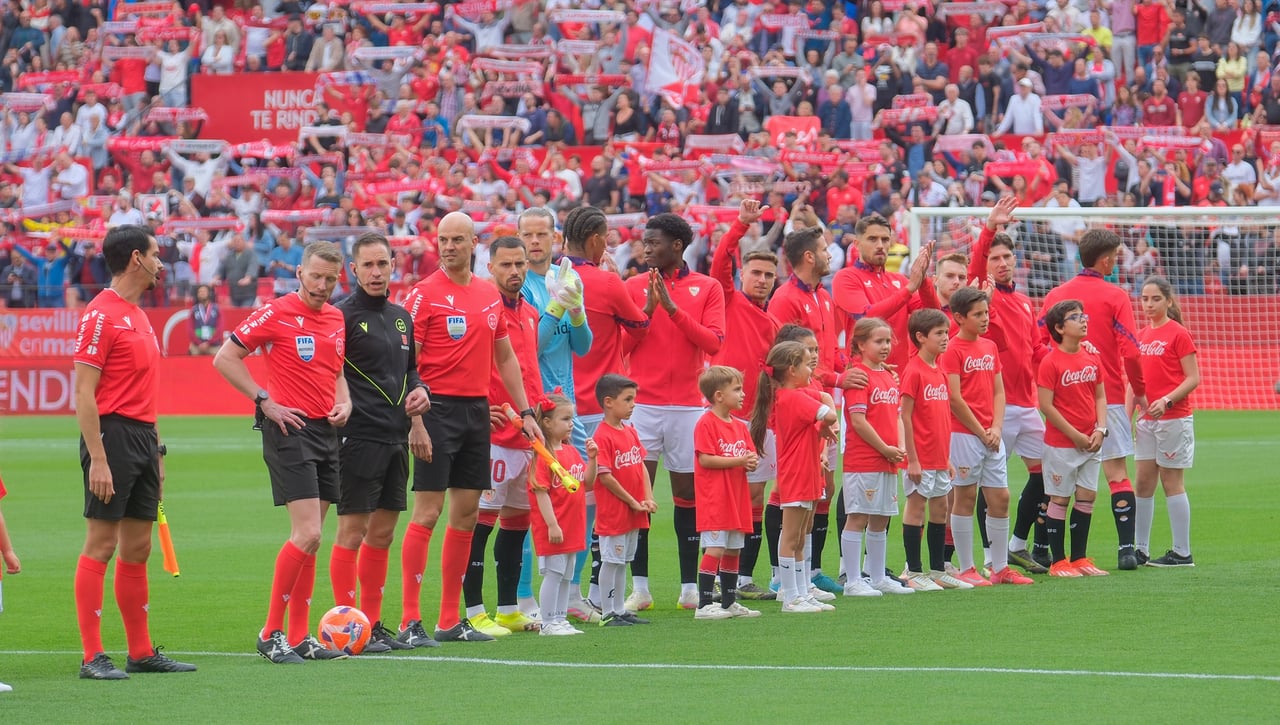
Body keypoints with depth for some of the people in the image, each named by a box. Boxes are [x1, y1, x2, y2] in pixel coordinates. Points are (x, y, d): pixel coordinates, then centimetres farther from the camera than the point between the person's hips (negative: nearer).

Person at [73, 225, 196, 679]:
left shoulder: (138, 315, 17)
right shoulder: (102, 315, -11)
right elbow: (84, 394, -15)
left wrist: (155, 450, 18)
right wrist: (98, 459, -20)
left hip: (143, 437, 9)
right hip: (113, 437, -9)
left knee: (137, 548, 11)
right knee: (101, 544, -7)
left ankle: (141, 653, 16)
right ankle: (92, 657, -6)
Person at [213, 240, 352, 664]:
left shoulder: (336, 319, 12)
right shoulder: (277, 314, -8)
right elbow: (225, 359, -6)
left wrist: (344, 403, 7)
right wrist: (265, 401, -11)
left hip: (327, 432, 7)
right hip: (290, 430, -7)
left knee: (310, 538, 8)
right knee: (308, 534, -15)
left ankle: (300, 637, 13)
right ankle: (271, 634, -7)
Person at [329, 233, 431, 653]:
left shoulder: (401, 317, 15)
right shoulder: (342, 315, -8)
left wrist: (420, 390, 6)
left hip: (395, 438, 8)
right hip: (359, 437, -8)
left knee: (383, 532, 11)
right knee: (352, 531, -7)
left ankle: (373, 624, 18)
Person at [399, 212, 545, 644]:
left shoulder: (490, 295, 12)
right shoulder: (425, 294, -6)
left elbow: (505, 357, 20)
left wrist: (525, 412, 16)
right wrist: (415, 421, -17)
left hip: (477, 410, 6)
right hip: (438, 409, -6)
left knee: (467, 515, 7)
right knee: (426, 514, -9)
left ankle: (450, 621, 13)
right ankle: (410, 621, -8)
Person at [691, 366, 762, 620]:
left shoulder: (740, 426, 15)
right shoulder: (706, 424, -10)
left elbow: (749, 456, 19)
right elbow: (705, 459, -17)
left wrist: (752, 463, -5)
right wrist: (739, 460, -18)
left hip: (736, 497, 8)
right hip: (714, 499, -8)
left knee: (733, 550, 13)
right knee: (715, 549, -13)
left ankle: (729, 602, 22)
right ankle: (704, 604, -12)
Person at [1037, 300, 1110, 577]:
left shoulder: (1092, 359, 7)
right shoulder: (1051, 362, -12)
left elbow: (1100, 396, 12)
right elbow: (1046, 405, -14)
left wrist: (1100, 430, -3)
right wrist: (1075, 435, -14)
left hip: (1090, 443, 6)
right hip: (1061, 443, -6)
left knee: (1087, 498, 7)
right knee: (1060, 499, 0)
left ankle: (1079, 558, 17)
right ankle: (1058, 562, 7)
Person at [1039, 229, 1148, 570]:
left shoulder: (1055, 295, 5)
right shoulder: (1115, 297, -7)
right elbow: (1130, 351, -13)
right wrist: (1140, 391, 2)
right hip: (1108, 398, -4)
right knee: (1117, 473, 1)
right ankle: (1126, 550, -5)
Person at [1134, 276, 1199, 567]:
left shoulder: (1178, 334, -8)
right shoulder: (1141, 336, 12)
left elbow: (1193, 378, -12)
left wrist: (1167, 400, -24)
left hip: (1173, 418, -7)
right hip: (1147, 419, 7)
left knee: (1172, 482, -4)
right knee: (1143, 482, 6)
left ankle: (1182, 553, 1)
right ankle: (1141, 550, 11)